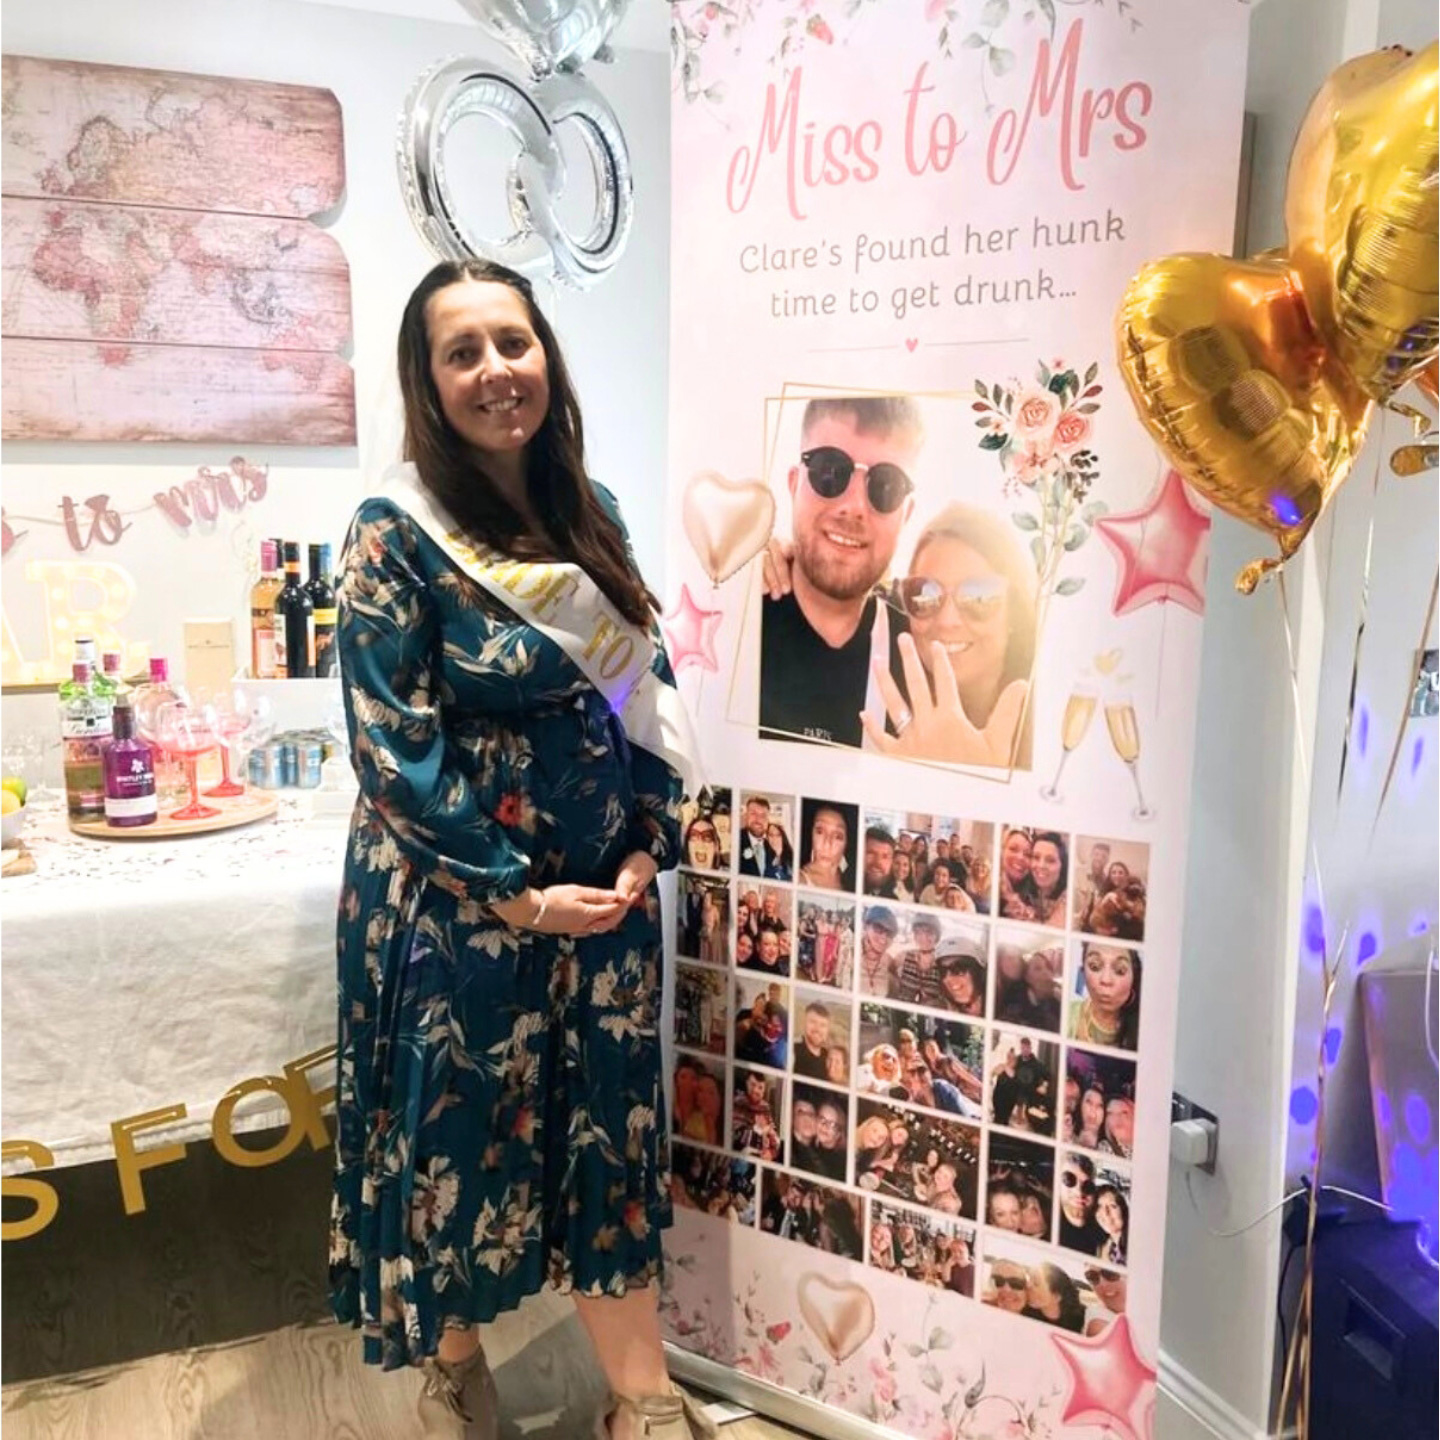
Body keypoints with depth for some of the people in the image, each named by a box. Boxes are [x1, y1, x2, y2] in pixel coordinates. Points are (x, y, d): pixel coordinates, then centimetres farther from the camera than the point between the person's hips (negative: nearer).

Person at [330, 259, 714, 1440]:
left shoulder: (591, 512, 4)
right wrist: (512, 893, -16)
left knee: (611, 1127, 11)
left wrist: (647, 846, -2)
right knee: (456, 1131, 11)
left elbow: (648, 690, 8)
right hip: (455, 900, -4)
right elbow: (389, 742, -16)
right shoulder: (395, 531, -12)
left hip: (604, 889, 5)